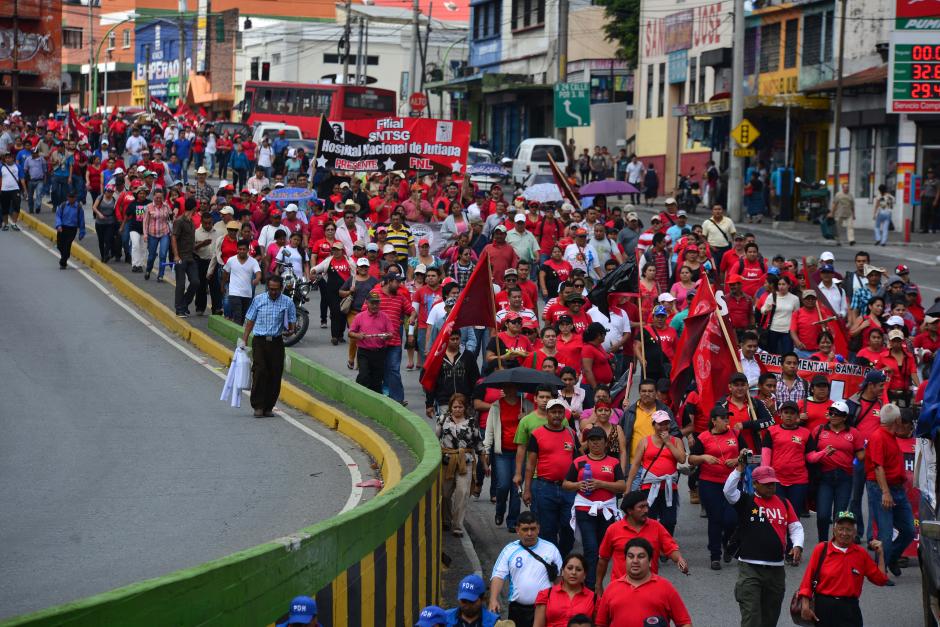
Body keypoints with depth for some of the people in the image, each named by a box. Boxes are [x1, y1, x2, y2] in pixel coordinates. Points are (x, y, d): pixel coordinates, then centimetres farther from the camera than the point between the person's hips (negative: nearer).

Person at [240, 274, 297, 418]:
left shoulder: (287, 302, 4)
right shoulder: (258, 300, 5)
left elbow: (292, 321, 6)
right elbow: (250, 321, 10)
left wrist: (291, 330, -17)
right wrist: (244, 340, 5)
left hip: (276, 342, 1)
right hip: (259, 341, -1)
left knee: (275, 375, 0)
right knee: (259, 373, -11)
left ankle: (269, 407, 10)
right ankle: (258, 407, -7)